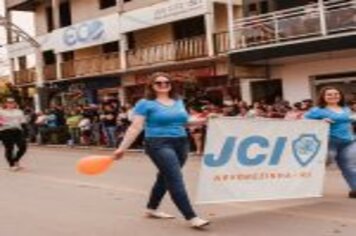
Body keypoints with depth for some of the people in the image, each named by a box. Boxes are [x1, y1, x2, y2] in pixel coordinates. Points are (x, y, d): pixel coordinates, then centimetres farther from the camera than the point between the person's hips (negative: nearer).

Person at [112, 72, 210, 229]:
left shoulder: (178, 102, 14)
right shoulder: (145, 104, -4)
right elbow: (135, 128, -7)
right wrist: (122, 148, -12)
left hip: (181, 143, 7)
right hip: (159, 144, -7)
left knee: (165, 178, 17)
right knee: (176, 181, -14)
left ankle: (151, 209, 35)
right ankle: (191, 218, -16)